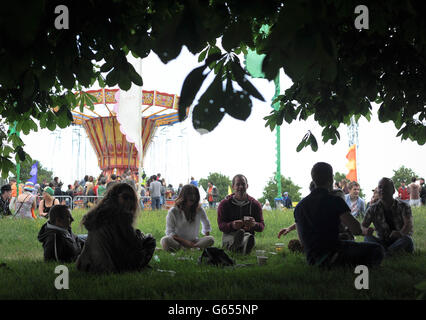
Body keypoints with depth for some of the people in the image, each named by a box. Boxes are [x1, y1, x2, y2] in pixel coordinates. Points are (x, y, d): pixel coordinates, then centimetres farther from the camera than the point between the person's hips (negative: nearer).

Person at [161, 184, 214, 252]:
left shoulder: (199, 210, 3)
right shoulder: (173, 212, -6)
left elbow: (206, 225, 20)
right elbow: (170, 232, -9)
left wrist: (206, 240, 4)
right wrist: (185, 241, -21)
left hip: (193, 242, 3)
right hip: (178, 241, -3)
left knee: (211, 239, -25)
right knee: (165, 240, -36)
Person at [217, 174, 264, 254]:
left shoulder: (255, 204, 11)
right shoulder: (224, 203, 7)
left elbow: (261, 226, 7)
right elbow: (221, 225, -2)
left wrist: (254, 224, -18)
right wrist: (232, 225, -25)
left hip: (248, 234, 2)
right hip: (229, 235, -2)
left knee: (248, 236, -37)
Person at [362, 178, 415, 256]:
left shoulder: (403, 206, -7)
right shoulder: (373, 209, -1)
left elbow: (408, 224, -23)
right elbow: (363, 226, -3)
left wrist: (400, 233, -47)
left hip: (400, 240, -2)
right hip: (382, 242, 2)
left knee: (407, 239, -34)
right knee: (367, 238, -26)